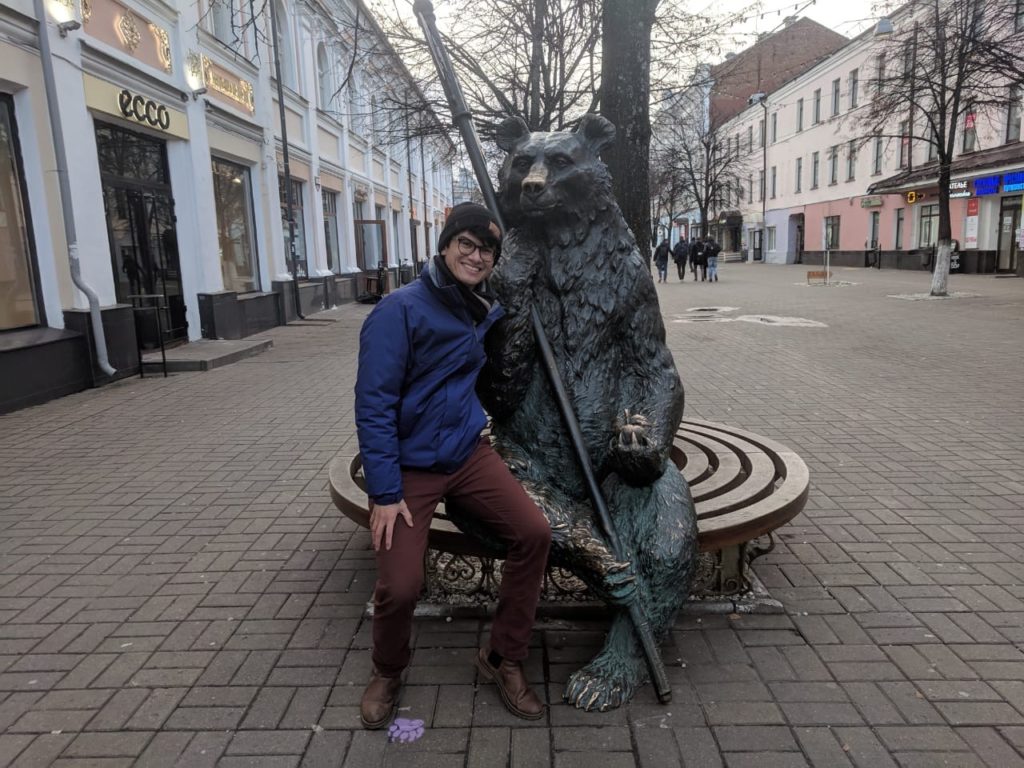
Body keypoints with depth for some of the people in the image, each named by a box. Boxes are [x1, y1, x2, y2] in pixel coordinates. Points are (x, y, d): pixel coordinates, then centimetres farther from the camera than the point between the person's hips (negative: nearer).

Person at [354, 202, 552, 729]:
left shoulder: (484, 310, 6)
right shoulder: (400, 310, -15)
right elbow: (373, 406, -17)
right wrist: (384, 493, -19)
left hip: (468, 456, 6)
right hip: (409, 469, -5)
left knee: (534, 533, -13)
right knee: (400, 587, -15)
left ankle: (503, 659, 9)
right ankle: (387, 672, 21)